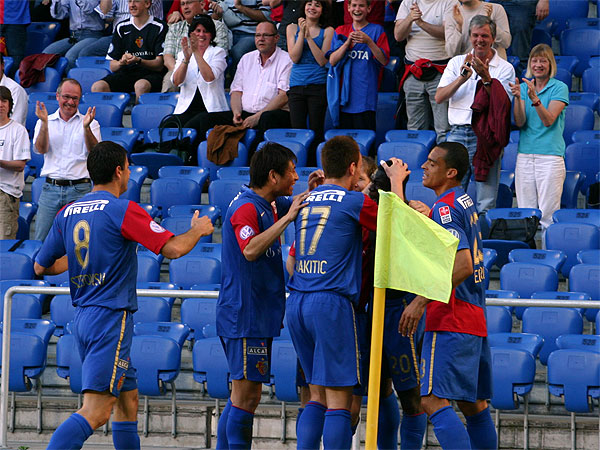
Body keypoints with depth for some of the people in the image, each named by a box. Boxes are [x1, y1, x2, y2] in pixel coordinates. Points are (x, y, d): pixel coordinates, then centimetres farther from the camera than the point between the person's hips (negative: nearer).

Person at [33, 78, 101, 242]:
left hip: (79, 191, -2)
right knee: (41, 240, -1)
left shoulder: (90, 123, 7)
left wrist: (86, 127, -25)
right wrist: (44, 123, -17)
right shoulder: (46, 122, 12)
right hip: (50, 189, 2)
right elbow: (40, 149, -3)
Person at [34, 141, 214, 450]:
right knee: (95, 412, -14)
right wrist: (197, 230, 6)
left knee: (127, 399, 18)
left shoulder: (67, 214, 9)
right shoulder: (123, 210, -11)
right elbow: (173, 248, -14)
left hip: (83, 318, 8)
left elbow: (41, 267, 17)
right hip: (111, 319, -8)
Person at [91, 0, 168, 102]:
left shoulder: (159, 27, 4)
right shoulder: (121, 28, 15)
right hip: (126, 73, 4)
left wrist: (138, 61, -21)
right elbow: (112, 67, 14)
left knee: (141, 85, -40)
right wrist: (121, 62, -11)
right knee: (98, 87, -26)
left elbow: (159, 65, -3)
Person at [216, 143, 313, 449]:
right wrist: (287, 218, -30)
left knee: (244, 397, 13)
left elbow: (297, 205, 31)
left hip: (258, 316, 10)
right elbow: (250, 250, -31)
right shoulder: (246, 208, -15)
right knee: (246, 397, -9)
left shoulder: (269, 205, 13)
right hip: (245, 316, -10)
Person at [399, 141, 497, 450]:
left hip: (450, 321, -10)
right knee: (474, 405, 13)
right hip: (475, 319, 10)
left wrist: (421, 301, -24)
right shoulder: (465, 202, 16)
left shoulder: (444, 208, -12)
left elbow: (462, 265, -23)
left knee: (434, 401, -15)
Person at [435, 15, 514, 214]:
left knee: (486, 204, -5)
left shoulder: (505, 68, 4)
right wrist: (461, 78, -11)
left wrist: (486, 78, -20)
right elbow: (439, 97, 3)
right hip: (458, 133, 3)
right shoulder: (457, 63, 13)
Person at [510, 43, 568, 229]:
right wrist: (518, 98, -14)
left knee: (548, 213, -7)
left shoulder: (559, 88, 1)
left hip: (550, 155, -4)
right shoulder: (523, 87, 12)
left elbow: (549, 120, -11)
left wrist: (535, 99, -24)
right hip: (525, 155, 4)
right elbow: (519, 122, 1)